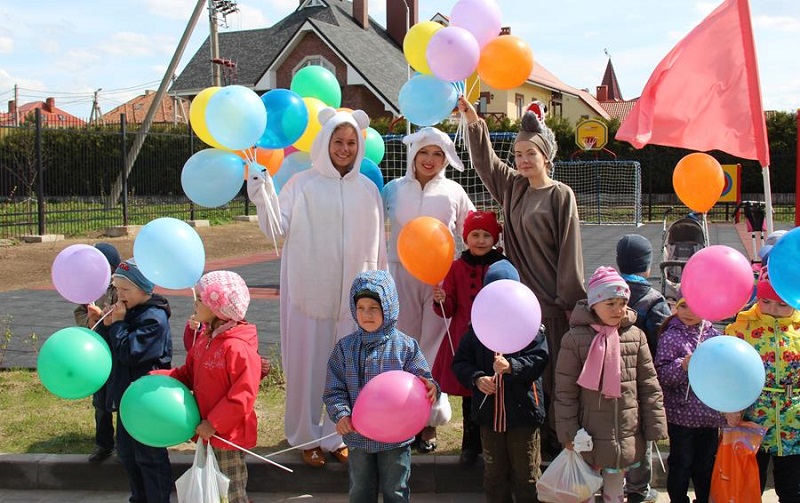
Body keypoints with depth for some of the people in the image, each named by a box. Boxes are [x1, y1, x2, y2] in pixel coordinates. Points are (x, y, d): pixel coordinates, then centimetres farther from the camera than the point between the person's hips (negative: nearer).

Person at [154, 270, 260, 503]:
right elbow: (188, 374, 12)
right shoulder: (205, 338, 4)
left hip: (228, 433, -9)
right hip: (207, 429, 9)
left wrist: (214, 424, -22)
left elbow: (243, 395, -25)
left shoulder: (238, 348, -25)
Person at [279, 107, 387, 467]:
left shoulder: (367, 189, 7)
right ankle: (308, 437, 18)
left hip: (353, 291, 3)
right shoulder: (302, 184, -2)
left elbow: (378, 245, 11)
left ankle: (338, 434, 22)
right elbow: (279, 228, -11)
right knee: (309, 360, 3)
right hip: (310, 289, -2)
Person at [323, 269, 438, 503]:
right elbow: (334, 390, -3)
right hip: (358, 436, 2)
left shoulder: (405, 346, -9)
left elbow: (422, 379, -8)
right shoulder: (345, 348, -3)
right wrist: (341, 414, -20)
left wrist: (430, 389, -31)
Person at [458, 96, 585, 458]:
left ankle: (555, 440, 8)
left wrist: (572, 302, -13)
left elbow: (570, 251, -10)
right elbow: (485, 161, 16)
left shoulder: (560, 195, -7)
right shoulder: (514, 188, 11)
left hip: (550, 299, -6)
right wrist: (473, 121, 3)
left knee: (552, 373, 0)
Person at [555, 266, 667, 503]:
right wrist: (568, 434, -8)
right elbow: (565, 391, -7)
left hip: (626, 436, 3)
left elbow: (649, 386, 5)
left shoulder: (635, 336, -1)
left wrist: (654, 428, 4)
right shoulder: (575, 339, -10)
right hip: (590, 437, -3)